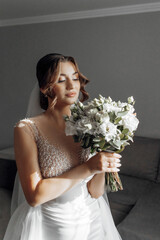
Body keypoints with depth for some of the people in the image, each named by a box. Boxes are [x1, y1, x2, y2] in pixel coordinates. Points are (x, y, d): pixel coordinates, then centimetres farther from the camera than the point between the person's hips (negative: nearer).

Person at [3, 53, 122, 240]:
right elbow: (34, 196, -20)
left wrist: (103, 159, -23)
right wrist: (87, 168, -26)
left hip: (91, 223, 3)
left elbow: (95, 192, -6)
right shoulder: (27, 129, -15)